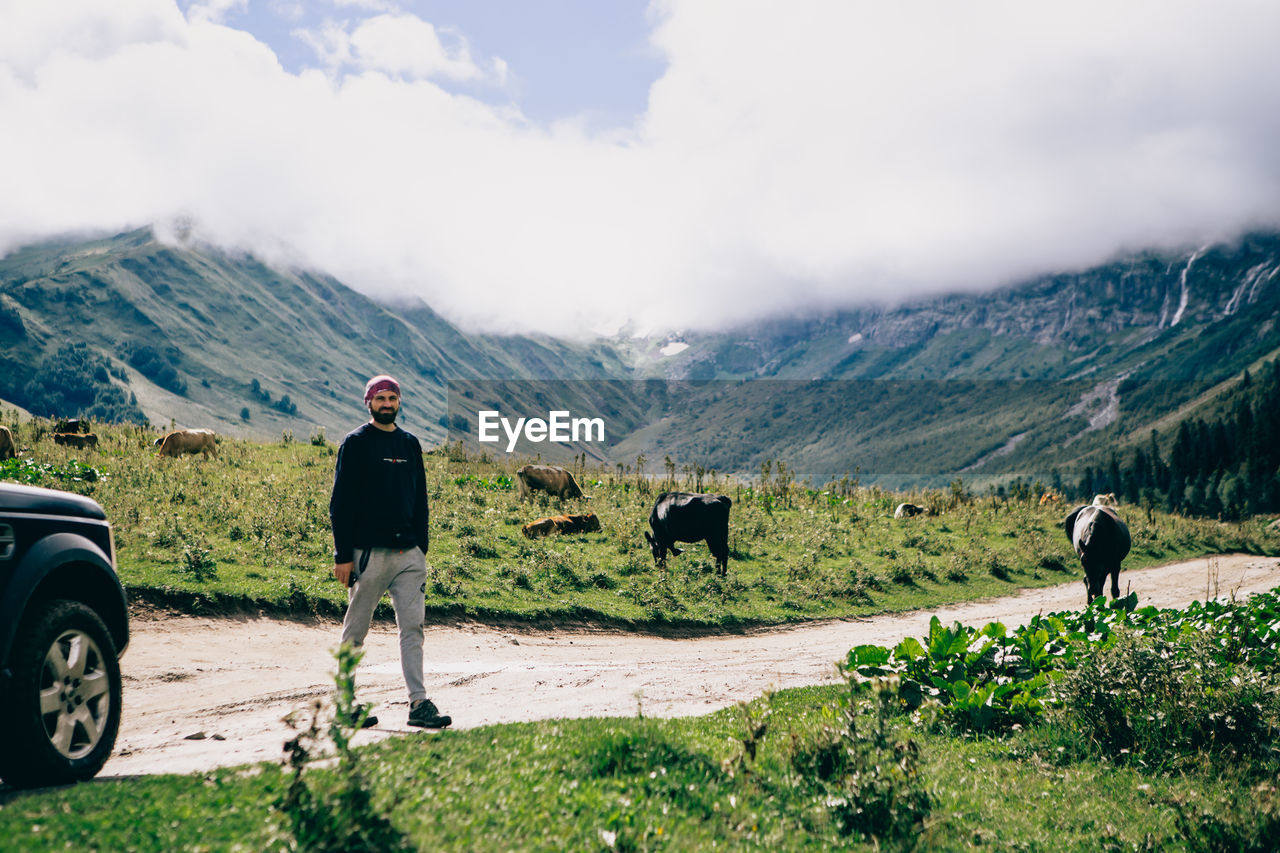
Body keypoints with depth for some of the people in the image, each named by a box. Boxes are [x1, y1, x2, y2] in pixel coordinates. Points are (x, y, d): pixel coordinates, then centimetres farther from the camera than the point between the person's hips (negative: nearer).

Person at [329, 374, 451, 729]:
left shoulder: (410, 444, 15)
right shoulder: (356, 442, -2)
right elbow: (340, 502, -6)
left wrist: (422, 549, 13)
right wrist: (342, 556, -12)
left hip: (408, 553, 5)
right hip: (368, 552, -5)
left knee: (413, 626, -1)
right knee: (355, 631, 2)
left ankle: (419, 703, -1)